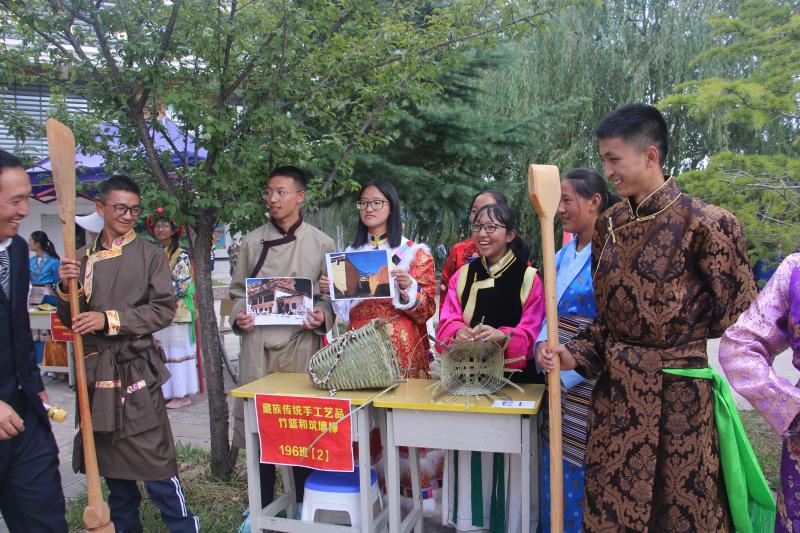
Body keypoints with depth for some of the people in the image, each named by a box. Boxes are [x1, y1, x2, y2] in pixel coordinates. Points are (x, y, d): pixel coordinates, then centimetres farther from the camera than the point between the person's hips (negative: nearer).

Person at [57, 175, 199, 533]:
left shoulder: (150, 254, -1)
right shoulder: (83, 257, 9)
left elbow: (164, 309, -8)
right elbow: (69, 319, 11)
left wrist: (109, 319, -15)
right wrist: (66, 288, -8)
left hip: (135, 367, -4)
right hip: (96, 367, 4)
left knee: (151, 452, -4)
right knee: (108, 454, 14)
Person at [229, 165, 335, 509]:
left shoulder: (321, 244, 2)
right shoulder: (252, 241, 8)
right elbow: (238, 290, 13)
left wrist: (322, 316, -15)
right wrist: (238, 316, -6)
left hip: (300, 344, -2)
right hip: (257, 346, 2)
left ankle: (303, 504, 26)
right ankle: (261, 507, 26)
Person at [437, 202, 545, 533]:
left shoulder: (529, 278, -2)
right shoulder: (462, 276, 9)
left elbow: (531, 332, -9)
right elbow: (446, 322, 1)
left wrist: (501, 335, -29)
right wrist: (459, 331, -23)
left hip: (510, 375, -3)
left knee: (506, 447, 2)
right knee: (467, 446, 7)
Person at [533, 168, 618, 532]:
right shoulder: (563, 255, 11)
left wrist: (568, 374, -16)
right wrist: (543, 344, -2)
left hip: (588, 379, -8)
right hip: (558, 377, 8)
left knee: (580, 470, 4)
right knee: (553, 466, 16)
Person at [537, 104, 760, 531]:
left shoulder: (702, 222, -15)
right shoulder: (609, 224, 4)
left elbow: (739, 314, -8)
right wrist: (576, 355, -4)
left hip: (677, 388, -5)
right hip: (615, 387, 5)